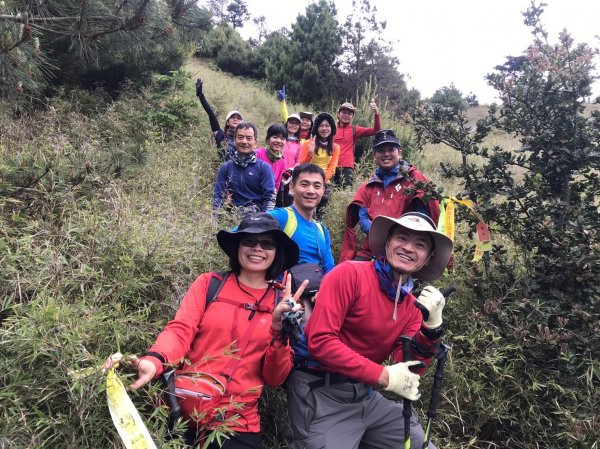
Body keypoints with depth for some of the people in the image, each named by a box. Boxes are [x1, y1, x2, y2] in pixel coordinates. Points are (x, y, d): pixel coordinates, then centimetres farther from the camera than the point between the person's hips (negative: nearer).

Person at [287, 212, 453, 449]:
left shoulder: (412, 307, 4)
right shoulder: (350, 274, -16)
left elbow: (407, 372, -3)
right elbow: (320, 341, -22)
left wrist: (432, 326, -16)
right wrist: (383, 376, -21)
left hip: (365, 395, 6)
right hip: (321, 392, -6)